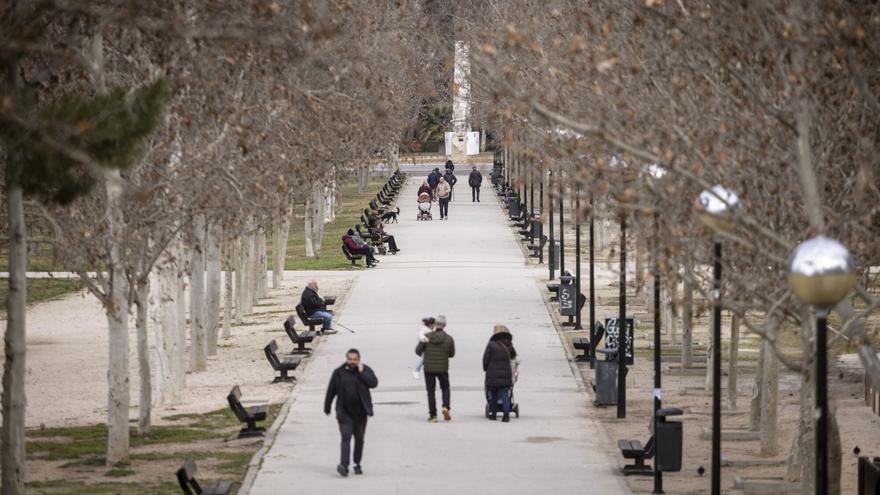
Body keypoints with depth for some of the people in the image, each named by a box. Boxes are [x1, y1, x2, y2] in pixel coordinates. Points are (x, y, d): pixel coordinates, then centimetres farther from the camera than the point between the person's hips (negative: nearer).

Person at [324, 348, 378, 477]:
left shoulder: (365, 370, 2)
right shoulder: (339, 373, 0)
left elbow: (373, 383, -15)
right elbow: (331, 391, 8)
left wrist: (361, 372, -15)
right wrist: (327, 408, 13)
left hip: (360, 412, 2)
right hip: (345, 412, -2)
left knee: (359, 438, 11)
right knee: (346, 437, -14)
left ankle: (357, 464, 25)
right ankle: (344, 465, -24)